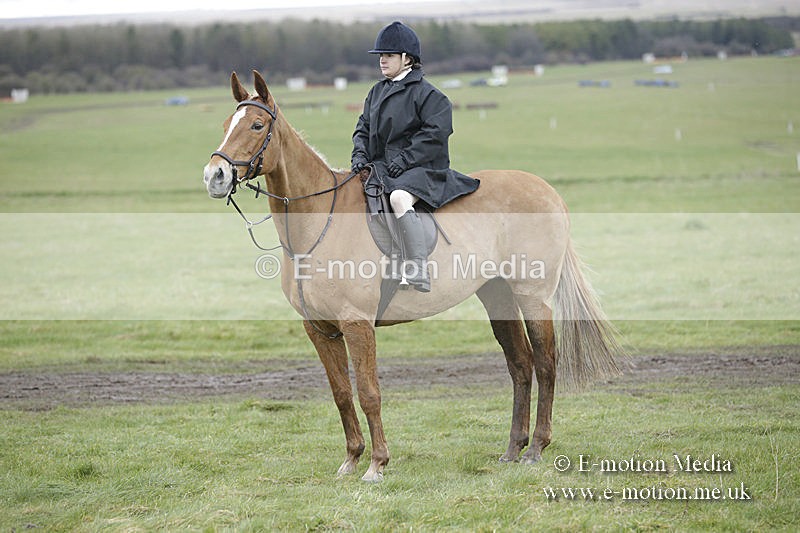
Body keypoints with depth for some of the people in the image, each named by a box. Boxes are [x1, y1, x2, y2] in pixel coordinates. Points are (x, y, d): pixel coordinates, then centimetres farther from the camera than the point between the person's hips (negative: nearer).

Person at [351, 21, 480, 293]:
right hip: (381, 169, 9)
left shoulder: (427, 94, -6)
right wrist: (360, 154, 0)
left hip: (420, 169, -9)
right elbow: (364, 127, 20)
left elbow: (435, 133, -14)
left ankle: (419, 274, -41)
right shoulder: (377, 92, 17)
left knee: (399, 198, -38)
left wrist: (405, 158, -20)